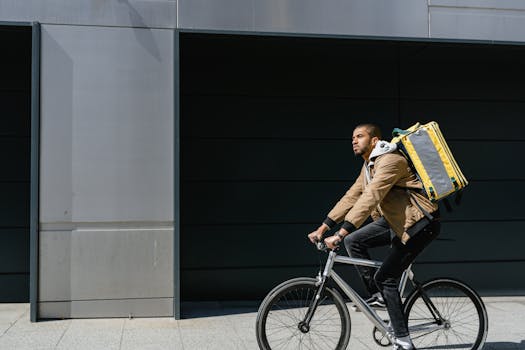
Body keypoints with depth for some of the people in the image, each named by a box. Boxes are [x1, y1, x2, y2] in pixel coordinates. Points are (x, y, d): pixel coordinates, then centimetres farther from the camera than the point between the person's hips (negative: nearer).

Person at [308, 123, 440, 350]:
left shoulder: (389, 161, -19)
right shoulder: (368, 166, 13)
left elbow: (369, 199, -29)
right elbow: (351, 197, 12)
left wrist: (340, 234, -34)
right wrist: (322, 228, 6)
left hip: (419, 223, -9)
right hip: (396, 220, 9)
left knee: (385, 279, -9)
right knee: (353, 241, -3)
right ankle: (378, 295, 6)